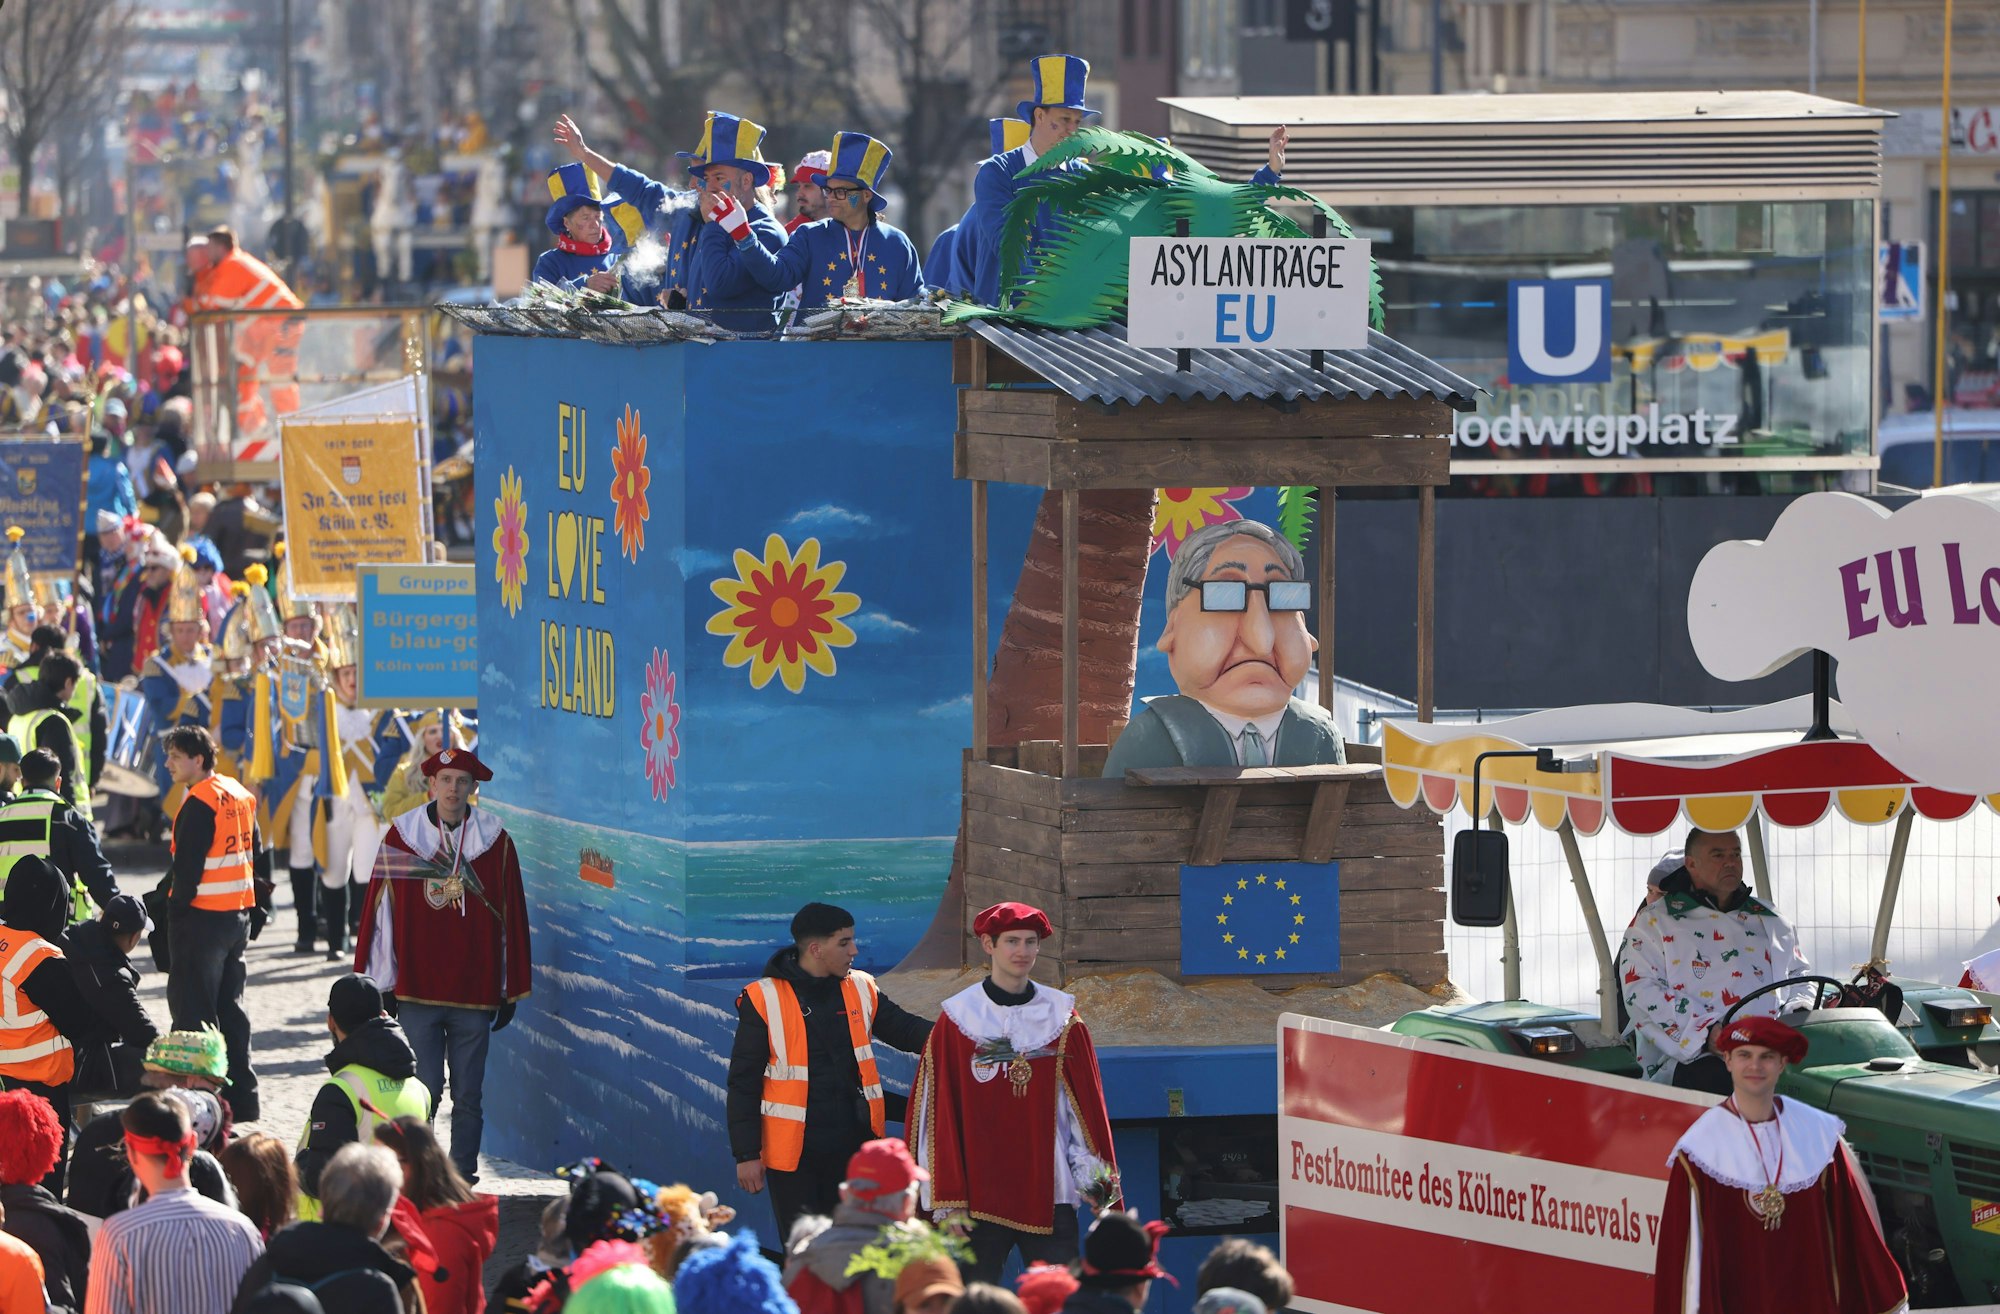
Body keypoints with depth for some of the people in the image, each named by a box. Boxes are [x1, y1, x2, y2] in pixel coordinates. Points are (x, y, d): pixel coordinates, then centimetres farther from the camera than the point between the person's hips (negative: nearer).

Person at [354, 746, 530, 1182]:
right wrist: (378, 984, 3)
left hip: (475, 992, 1)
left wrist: (511, 990, 7)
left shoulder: (494, 839, 4)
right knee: (424, 1088, -3)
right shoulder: (402, 835, 2)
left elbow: (511, 917, 7)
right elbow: (381, 911, 5)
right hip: (417, 990, -1)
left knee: (468, 1094, 5)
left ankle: (462, 1175, 13)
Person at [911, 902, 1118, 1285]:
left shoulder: (1062, 1018, 8)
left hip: (1049, 1196, 2)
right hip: (978, 1196, -1)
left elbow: (1088, 1105, 9)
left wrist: (1097, 1178, 0)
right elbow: (938, 1116, 0)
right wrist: (948, 1201, -5)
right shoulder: (957, 1020, 2)